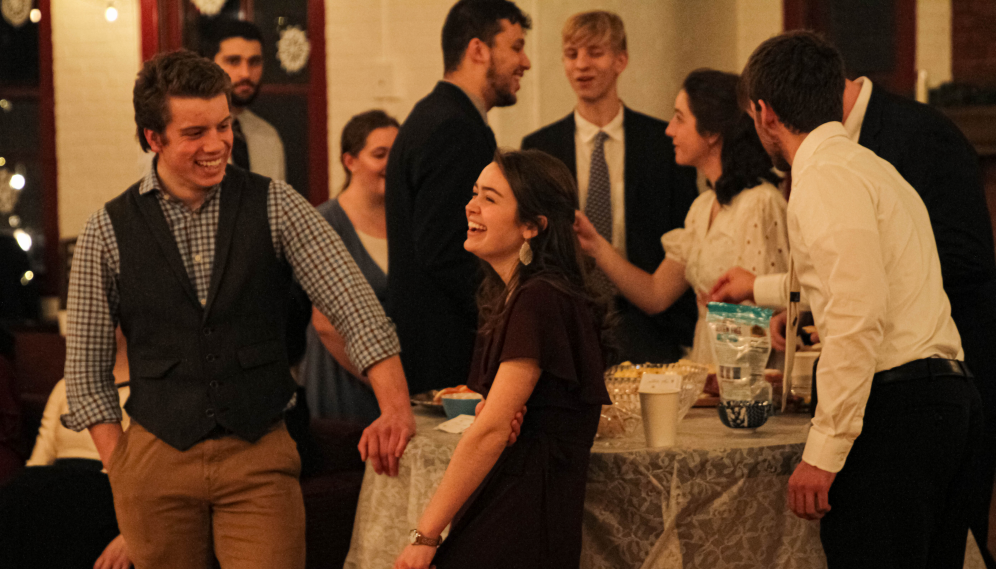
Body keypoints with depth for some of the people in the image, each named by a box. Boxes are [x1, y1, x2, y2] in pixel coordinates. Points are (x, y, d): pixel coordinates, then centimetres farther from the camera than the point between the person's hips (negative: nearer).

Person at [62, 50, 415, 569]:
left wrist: (396, 408, -18)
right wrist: (121, 470, -2)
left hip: (260, 458, 0)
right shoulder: (107, 232, 1)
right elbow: (86, 370, 6)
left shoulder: (274, 206, 0)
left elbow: (352, 303, -6)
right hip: (157, 460, 1)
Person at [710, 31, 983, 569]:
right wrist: (762, 288, 56)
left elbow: (858, 319, -22)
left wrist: (824, 449, -22)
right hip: (948, 394, 10)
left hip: (893, 403, -10)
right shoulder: (868, 166, 21)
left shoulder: (827, 179, -11)